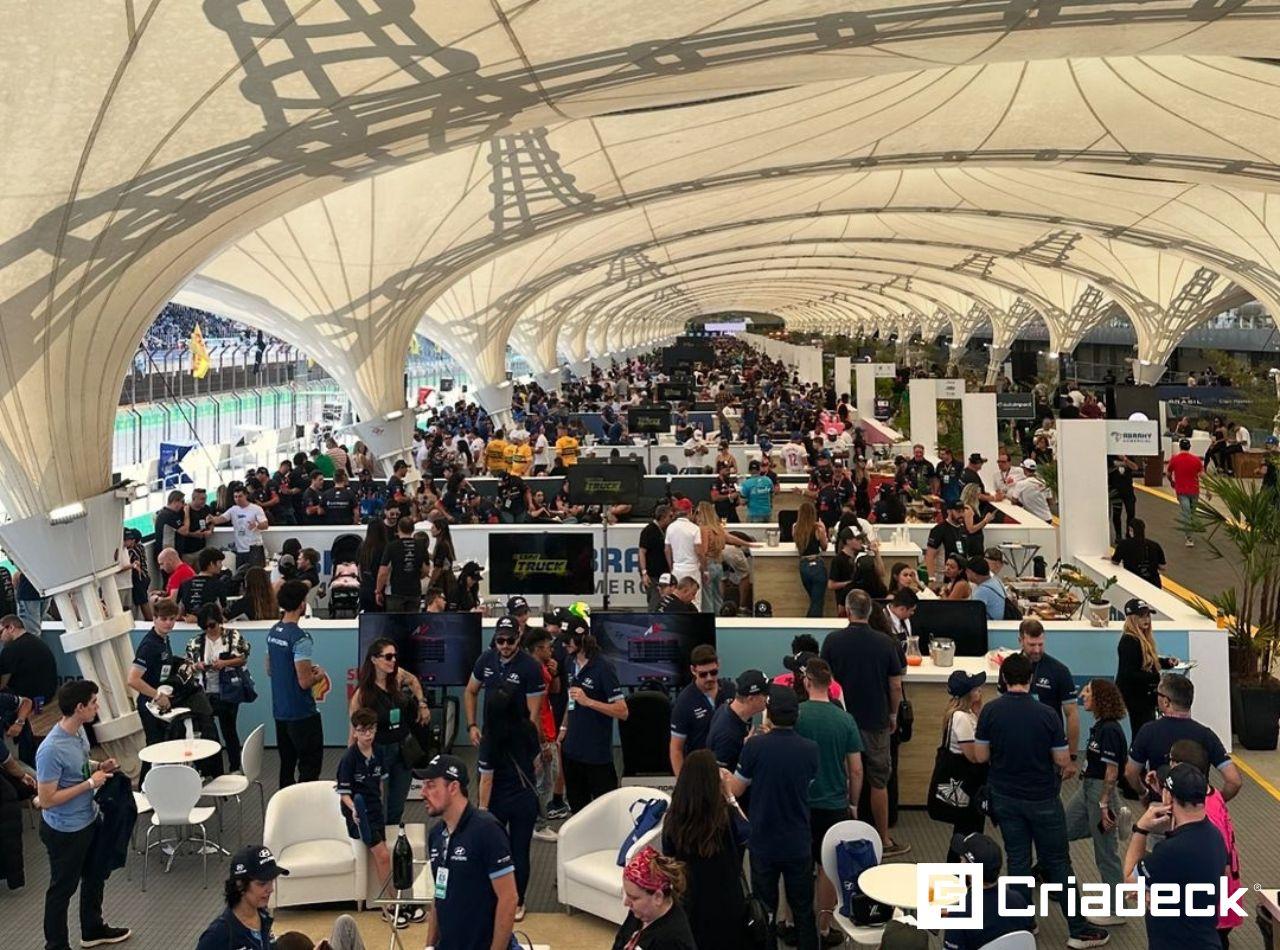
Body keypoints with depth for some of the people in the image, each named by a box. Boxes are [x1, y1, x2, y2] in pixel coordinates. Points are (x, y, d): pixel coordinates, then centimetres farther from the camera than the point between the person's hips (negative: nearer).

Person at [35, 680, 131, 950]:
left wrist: (100, 766, -5)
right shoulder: (52, 750, -32)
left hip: (89, 820, 9)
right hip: (64, 831, -9)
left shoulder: (79, 730, -5)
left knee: (96, 875, 25)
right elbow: (46, 800, -27)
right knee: (63, 888, 11)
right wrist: (90, 783, -26)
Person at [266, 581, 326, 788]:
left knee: (287, 763, 17)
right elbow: (304, 682, -23)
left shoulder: (273, 632, 5)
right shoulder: (300, 638, -21)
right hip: (302, 714, -8)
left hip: (280, 712, 8)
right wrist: (319, 676, -2)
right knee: (310, 765, 1)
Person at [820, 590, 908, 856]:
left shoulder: (832, 641, -9)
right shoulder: (885, 642, -9)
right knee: (879, 782, 9)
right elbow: (896, 685, -4)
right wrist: (893, 715, 11)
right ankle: (883, 841, 15)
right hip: (876, 721, 0)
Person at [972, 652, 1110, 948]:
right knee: (1058, 863, 8)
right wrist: (1067, 767, 12)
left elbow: (981, 755, -6)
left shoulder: (990, 711, -11)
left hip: (1005, 798, 2)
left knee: (1017, 860, 12)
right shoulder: (1047, 714, -16)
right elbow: (1063, 761, -11)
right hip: (1043, 800, -2)